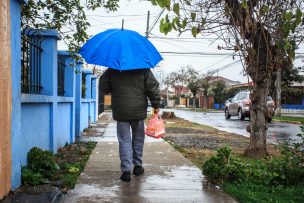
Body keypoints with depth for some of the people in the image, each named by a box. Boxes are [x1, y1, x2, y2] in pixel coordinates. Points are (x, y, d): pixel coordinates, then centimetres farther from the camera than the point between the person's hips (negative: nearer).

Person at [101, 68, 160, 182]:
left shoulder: (112, 70, 2)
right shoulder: (143, 69, 0)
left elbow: (104, 88, 4)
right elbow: (153, 88, -4)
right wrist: (156, 105, 5)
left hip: (121, 111, 0)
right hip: (138, 110, 0)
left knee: (124, 140, 3)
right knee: (138, 138, 17)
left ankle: (126, 171, -1)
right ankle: (137, 166, 25)